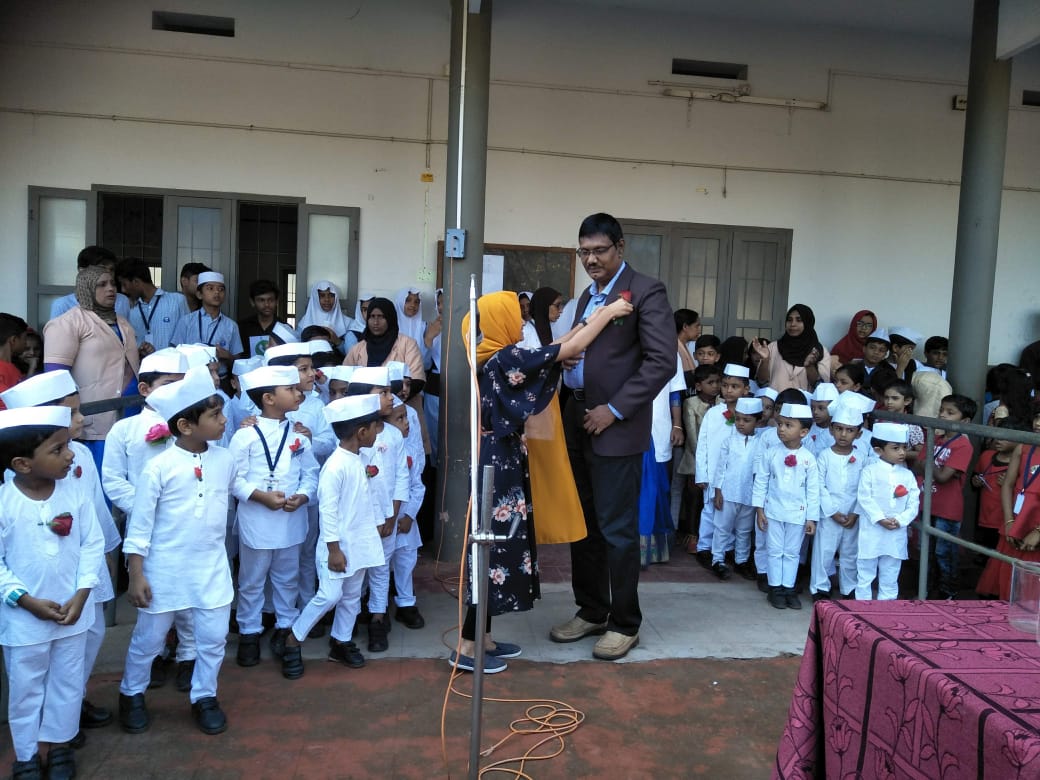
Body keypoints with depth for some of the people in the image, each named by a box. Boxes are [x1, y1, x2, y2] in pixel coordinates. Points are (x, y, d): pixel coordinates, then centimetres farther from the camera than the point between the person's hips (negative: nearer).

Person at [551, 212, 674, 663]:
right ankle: (591, 611, 28)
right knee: (581, 523, 13)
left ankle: (625, 624, 15)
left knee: (617, 528, 0)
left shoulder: (646, 293, -7)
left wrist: (614, 410, -16)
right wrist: (570, 410, 3)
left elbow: (662, 362, -14)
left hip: (616, 428, -7)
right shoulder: (588, 296, 18)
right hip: (577, 423, 8)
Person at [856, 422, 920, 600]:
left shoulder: (907, 475, 6)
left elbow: (914, 504, 3)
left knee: (890, 576, 12)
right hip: (871, 533, -3)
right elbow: (864, 498, -11)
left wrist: (900, 520, -12)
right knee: (865, 572, 6)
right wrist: (880, 519, -18)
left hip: (896, 535, 3)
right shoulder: (870, 471, -5)